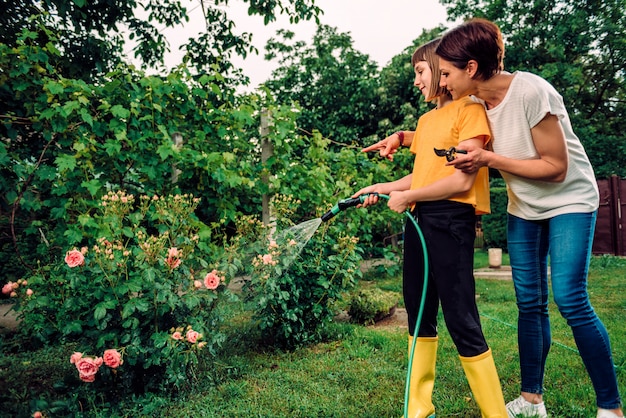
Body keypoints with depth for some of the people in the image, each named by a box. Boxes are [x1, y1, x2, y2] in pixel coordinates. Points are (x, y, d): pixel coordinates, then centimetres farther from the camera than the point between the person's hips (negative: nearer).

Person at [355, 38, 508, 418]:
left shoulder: (470, 110, -5)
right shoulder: (425, 120, 20)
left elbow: (460, 181, -14)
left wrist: (406, 197, -7)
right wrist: (383, 188, 9)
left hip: (451, 220, -8)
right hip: (418, 220, 8)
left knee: (460, 319, -7)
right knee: (419, 312, 11)